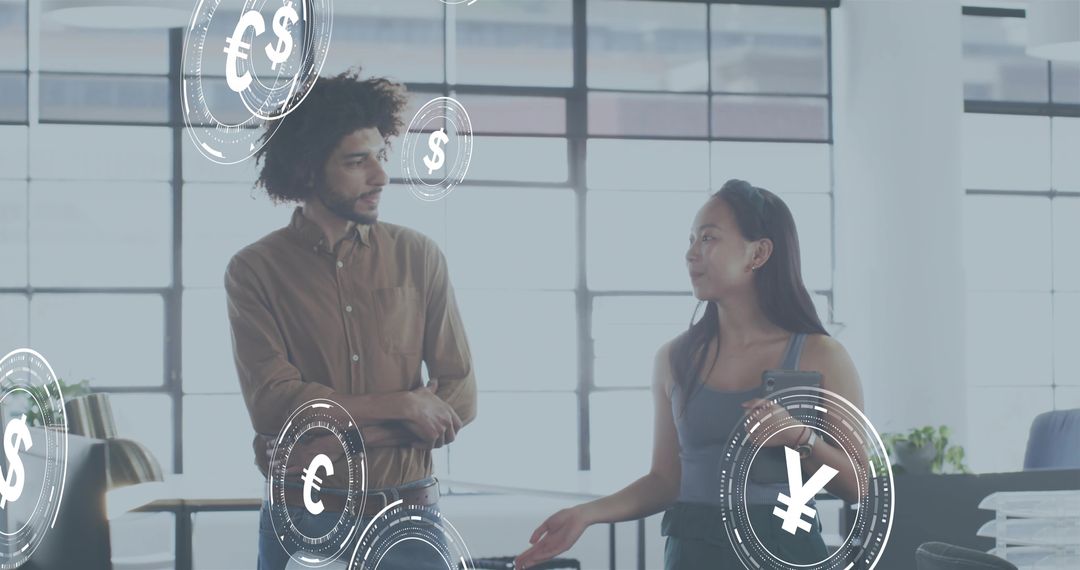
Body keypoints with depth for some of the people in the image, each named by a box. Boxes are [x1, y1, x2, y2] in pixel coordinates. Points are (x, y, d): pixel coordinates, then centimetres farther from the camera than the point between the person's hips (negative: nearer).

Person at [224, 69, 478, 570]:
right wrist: (401, 406, -10)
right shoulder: (255, 271, -3)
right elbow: (274, 404, -13)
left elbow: (459, 401, 0)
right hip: (302, 524, -2)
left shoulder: (418, 258, 3)